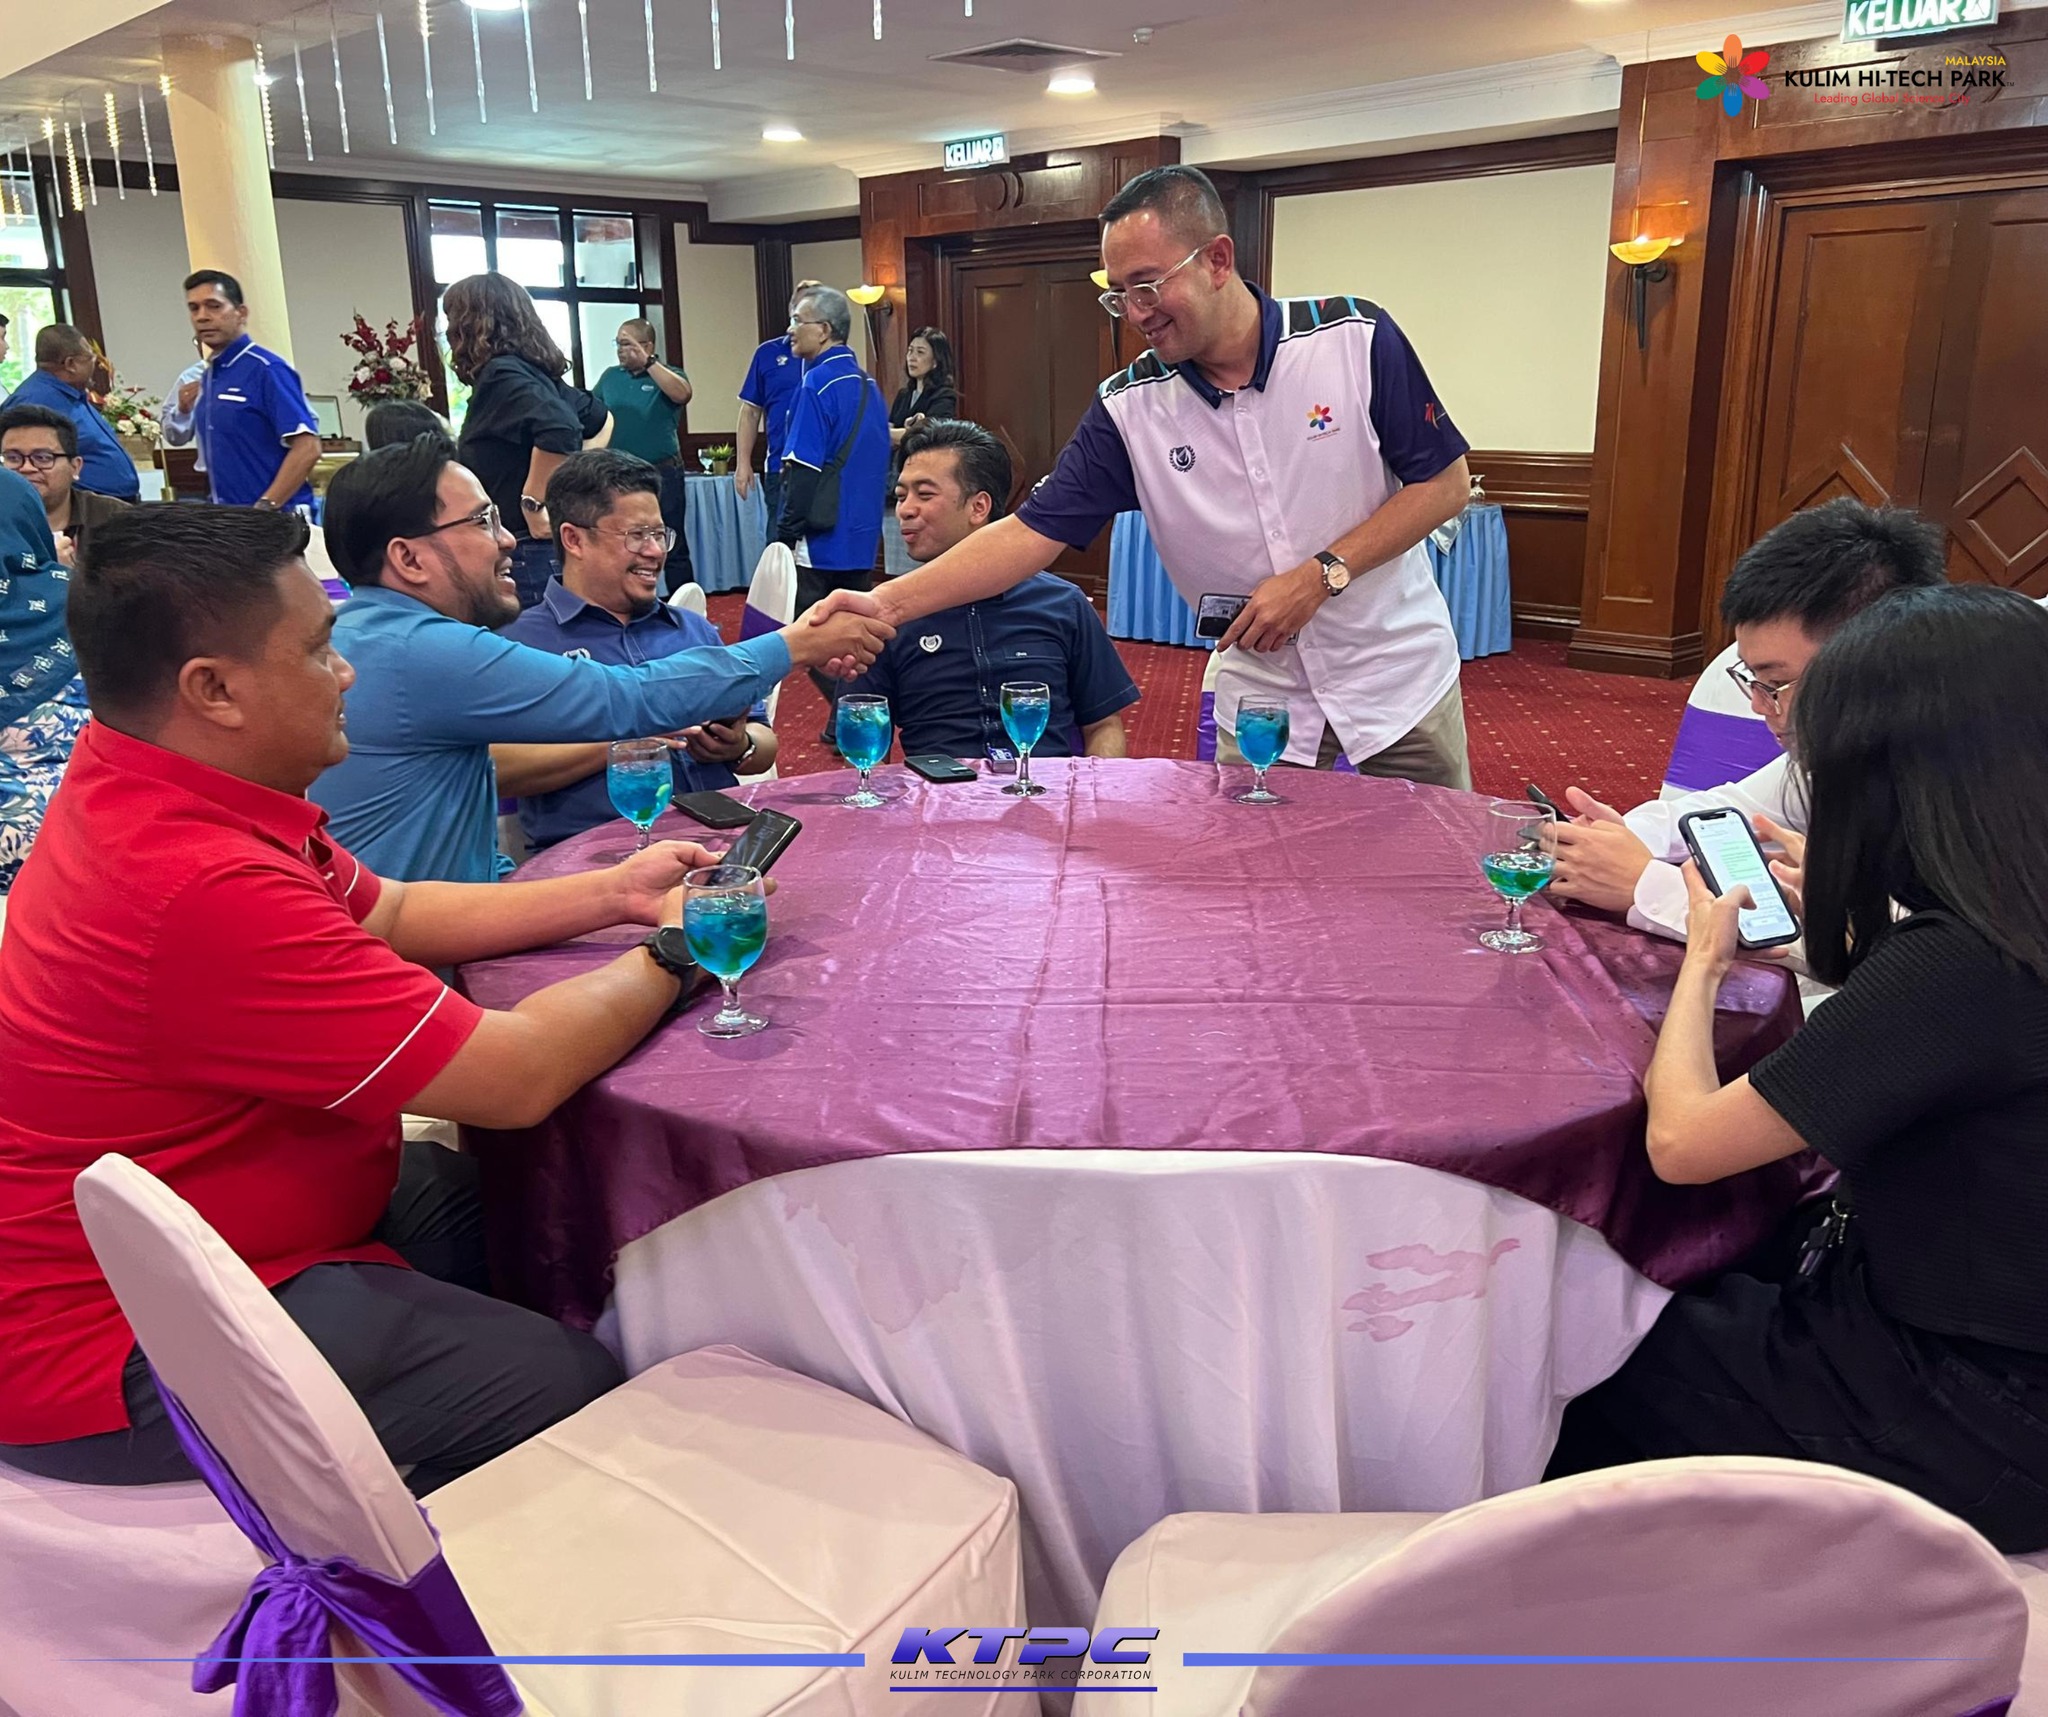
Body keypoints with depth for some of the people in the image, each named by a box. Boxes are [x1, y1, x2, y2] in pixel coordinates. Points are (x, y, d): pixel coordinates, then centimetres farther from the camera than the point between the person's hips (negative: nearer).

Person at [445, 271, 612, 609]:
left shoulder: (502, 375, -12)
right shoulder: (533, 372, 13)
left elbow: (559, 427, -31)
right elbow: (601, 419, 26)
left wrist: (532, 501, -22)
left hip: (527, 552, -9)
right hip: (541, 548, 9)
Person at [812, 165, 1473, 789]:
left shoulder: (1355, 338, -12)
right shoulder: (1129, 408, -7)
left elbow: (1445, 482, -7)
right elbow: (1032, 530, -10)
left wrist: (1322, 574, -18)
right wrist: (888, 602, -22)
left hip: (1401, 685, 0)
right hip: (1258, 704, 1)